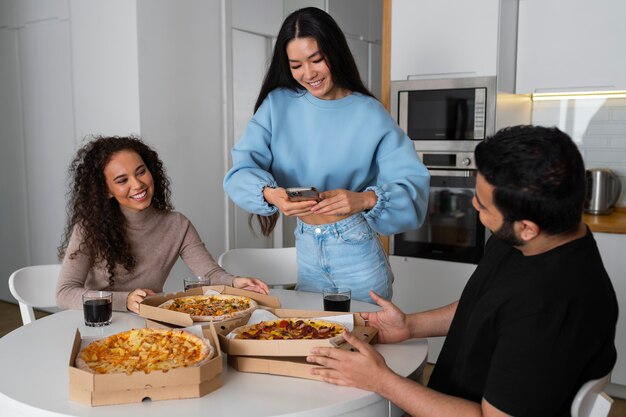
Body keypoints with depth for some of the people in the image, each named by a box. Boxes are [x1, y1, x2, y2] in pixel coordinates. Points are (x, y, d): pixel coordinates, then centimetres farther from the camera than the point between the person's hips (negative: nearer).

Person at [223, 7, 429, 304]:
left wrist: (364, 199, -34)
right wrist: (270, 193, -33)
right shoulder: (278, 104, -2)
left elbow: (413, 183, -16)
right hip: (306, 249, 3)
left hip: (356, 250, -2)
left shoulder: (369, 114, -10)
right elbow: (242, 168, -12)